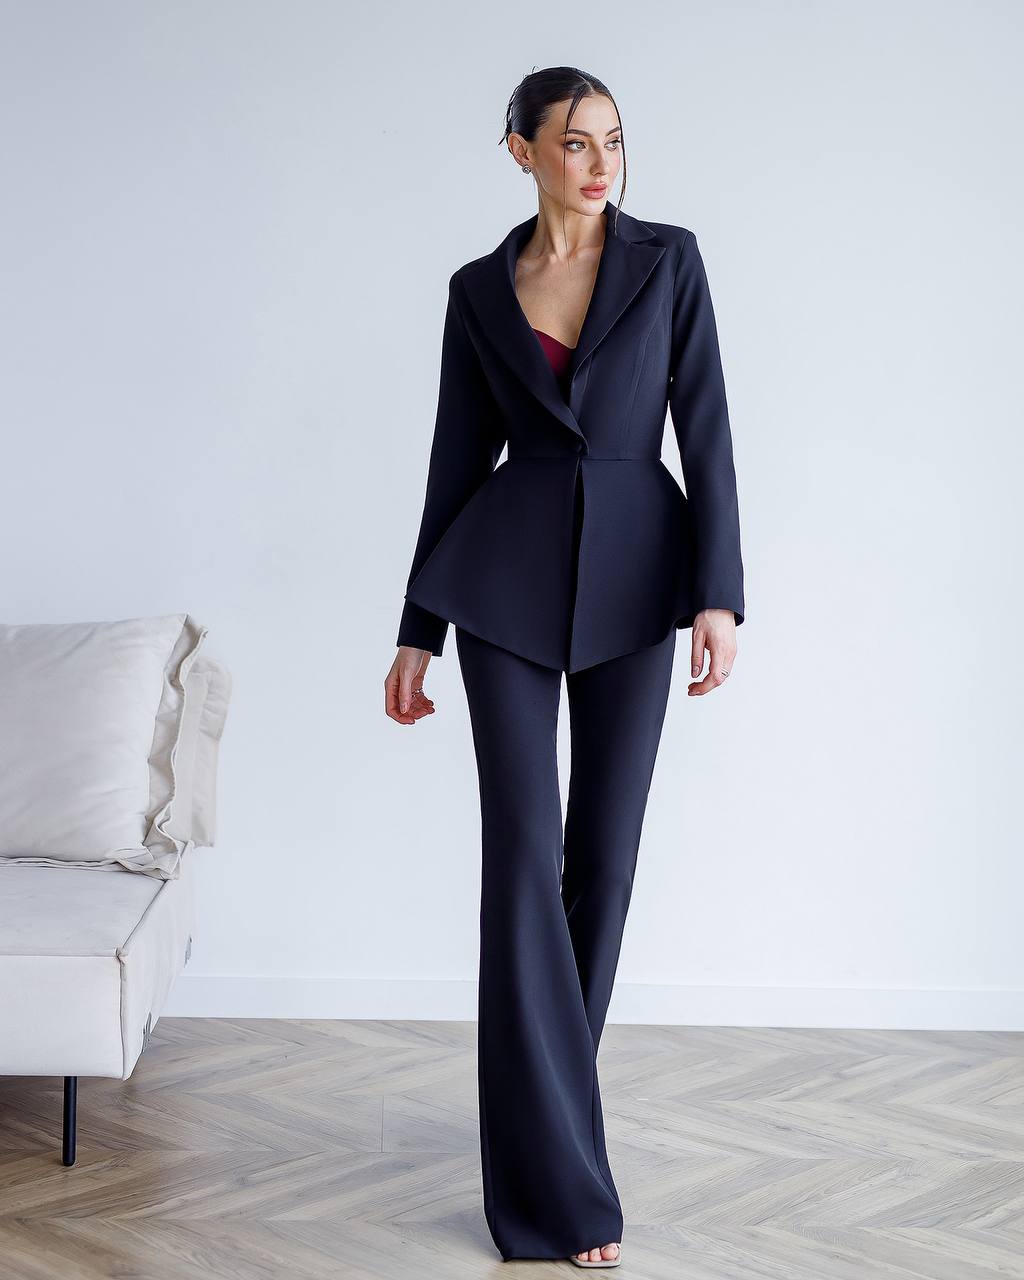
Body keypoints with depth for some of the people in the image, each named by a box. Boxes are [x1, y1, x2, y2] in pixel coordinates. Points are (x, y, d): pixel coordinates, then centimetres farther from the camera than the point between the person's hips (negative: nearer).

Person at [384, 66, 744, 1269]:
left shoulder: (668, 259, 3)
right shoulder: (479, 290, 6)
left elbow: (706, 430, -2)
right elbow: (458, 457, 8)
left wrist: (719, 594, -12)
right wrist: (417, 630, 6)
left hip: (634, 575, 1)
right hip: (509, 579, 0)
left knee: (604, 852, 6)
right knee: (523, 852, -8)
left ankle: (550, 1098, 29)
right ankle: (558, 1179, -2)